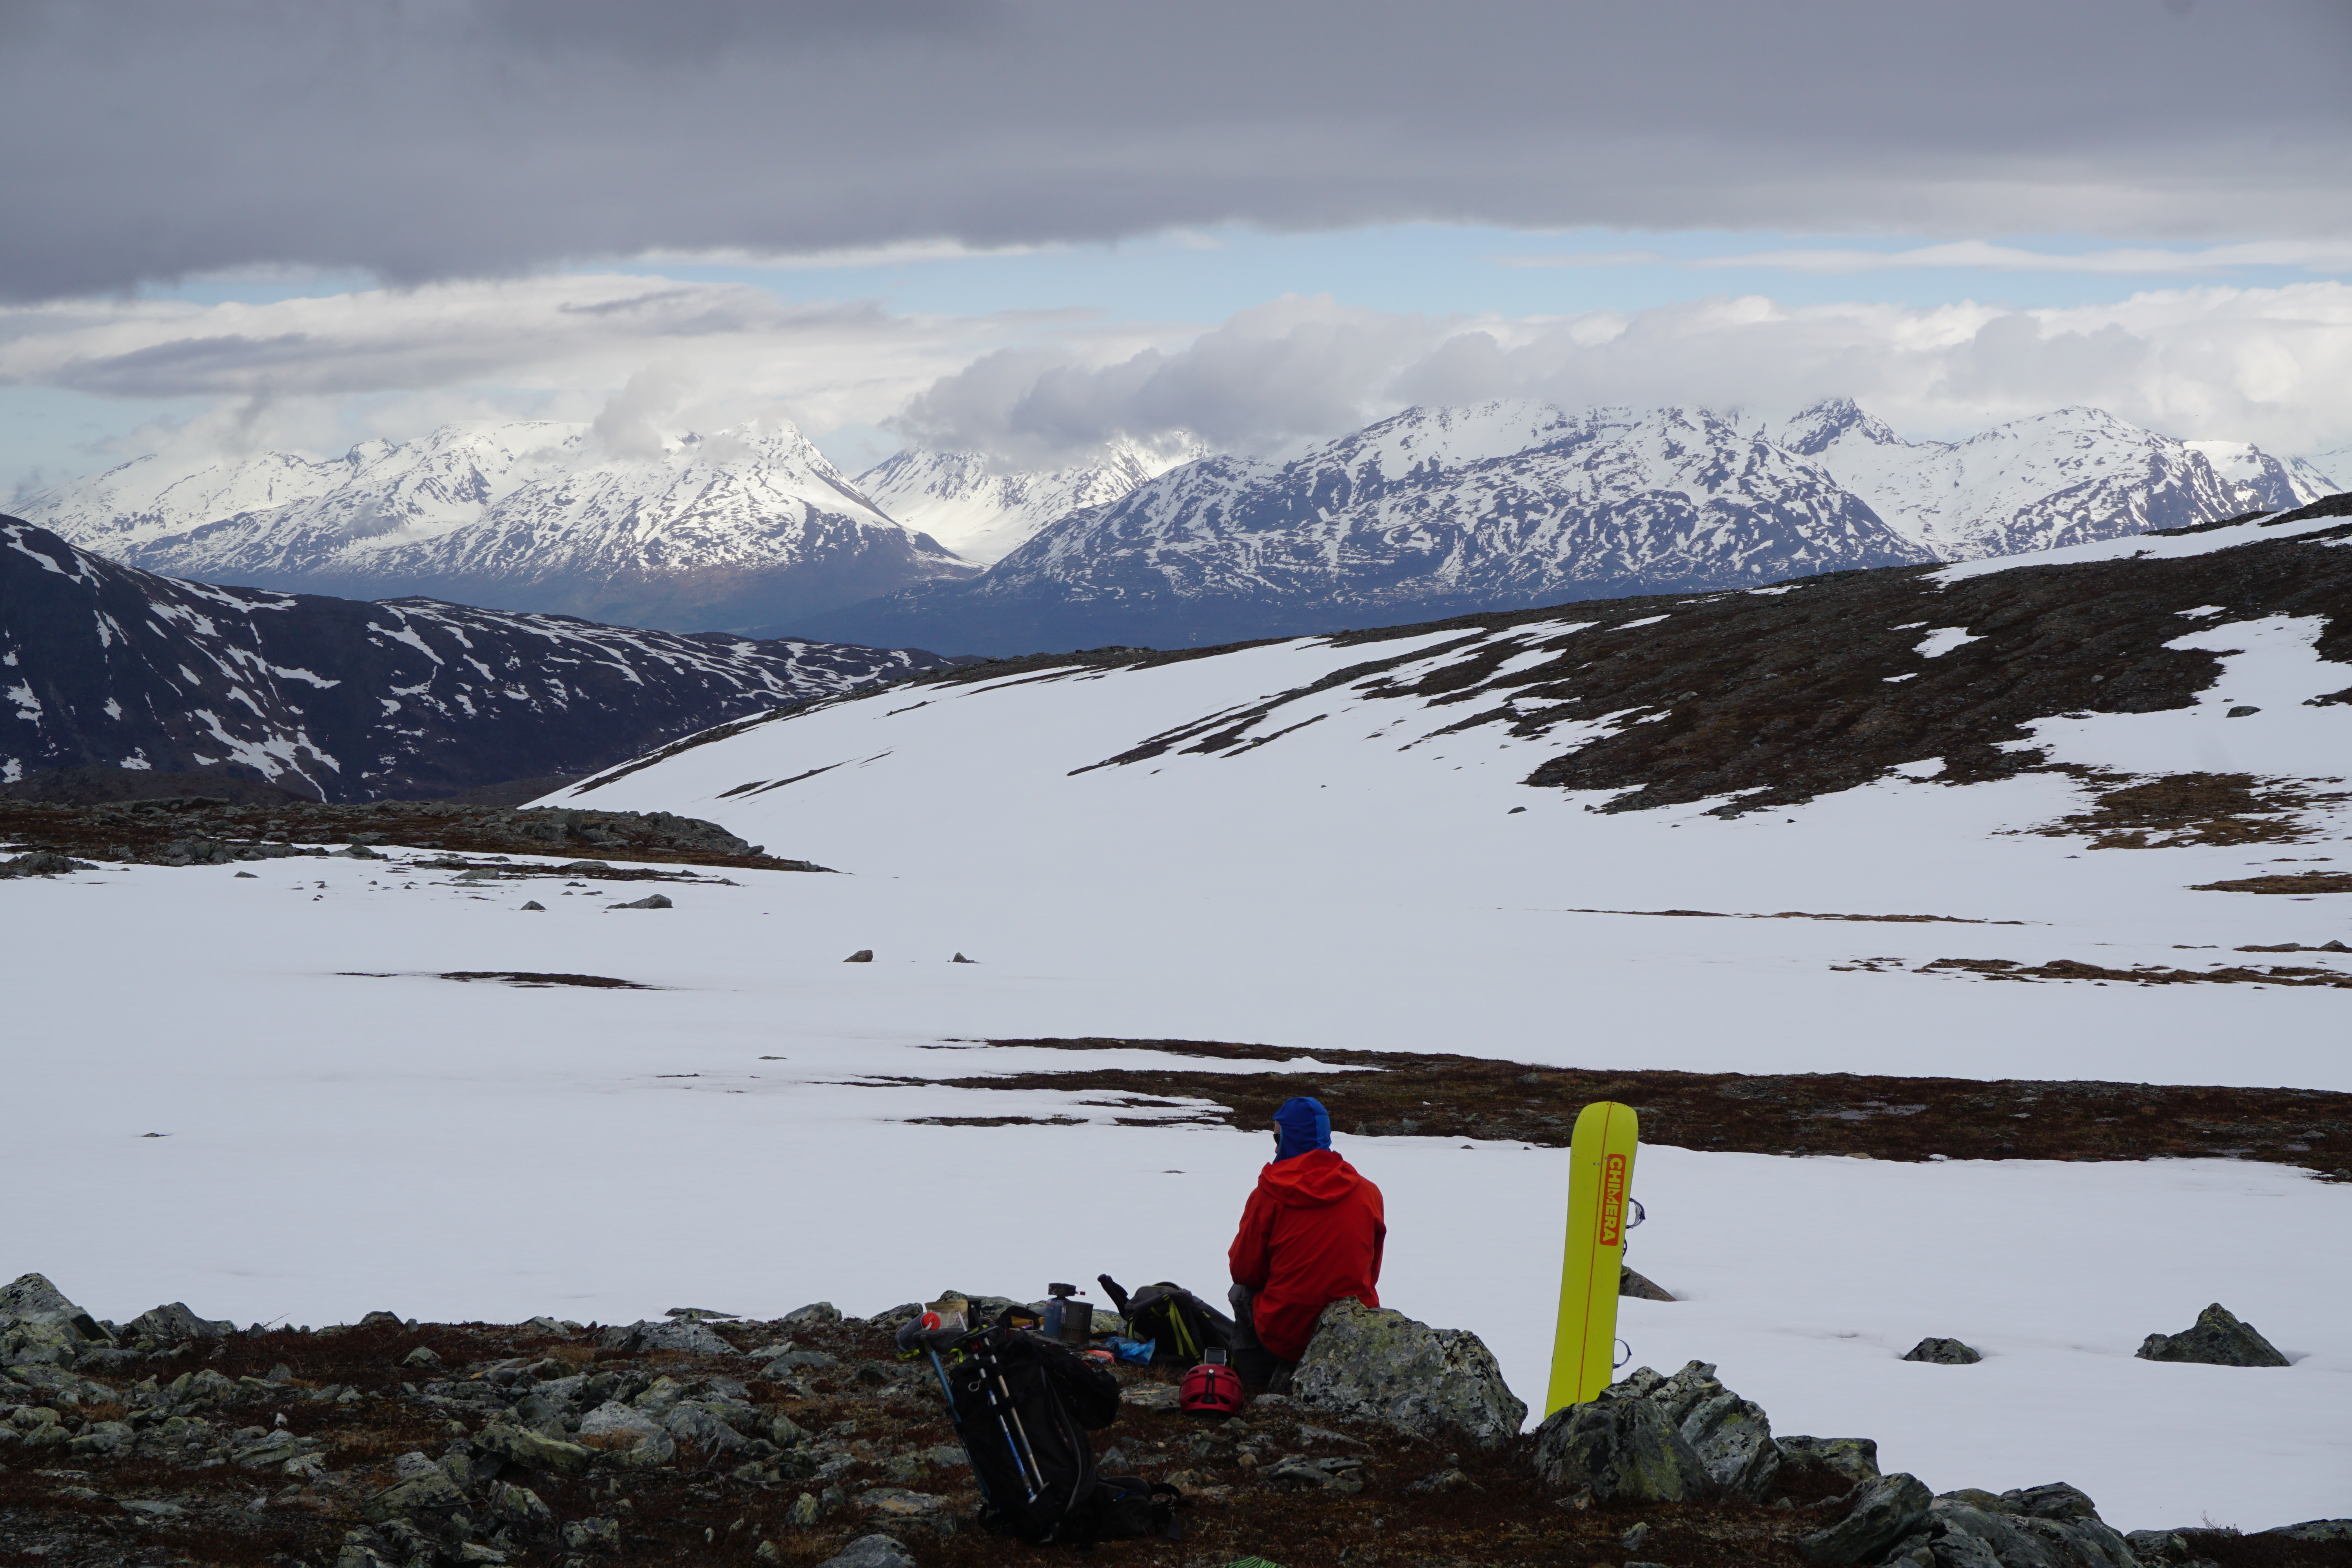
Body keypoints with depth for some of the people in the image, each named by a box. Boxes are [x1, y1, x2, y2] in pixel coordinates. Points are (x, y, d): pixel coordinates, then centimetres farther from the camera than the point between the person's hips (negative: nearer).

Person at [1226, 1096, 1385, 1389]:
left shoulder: (1268, 1195, -9)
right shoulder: (1369, 1193, 0)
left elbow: (1243, 1270, -1)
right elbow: (1371, 1273, 10)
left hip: (1284, 1333, -3)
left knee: (1241, 1292, 29)